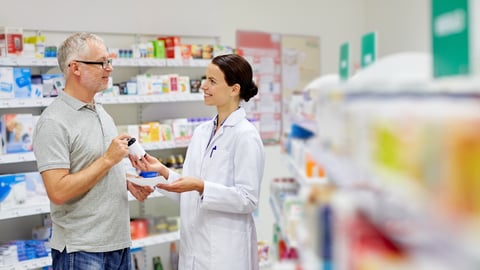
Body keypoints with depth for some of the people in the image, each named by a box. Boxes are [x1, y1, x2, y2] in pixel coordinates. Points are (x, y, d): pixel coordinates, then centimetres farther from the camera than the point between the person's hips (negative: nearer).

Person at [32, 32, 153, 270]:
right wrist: (108, 159, -19)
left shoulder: (101, 113, 11)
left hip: (118, 241, 8)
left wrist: (128, 182, 3)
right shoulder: (54, 122, -16)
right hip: (81, 250, -8)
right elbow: (58, 192, -23)